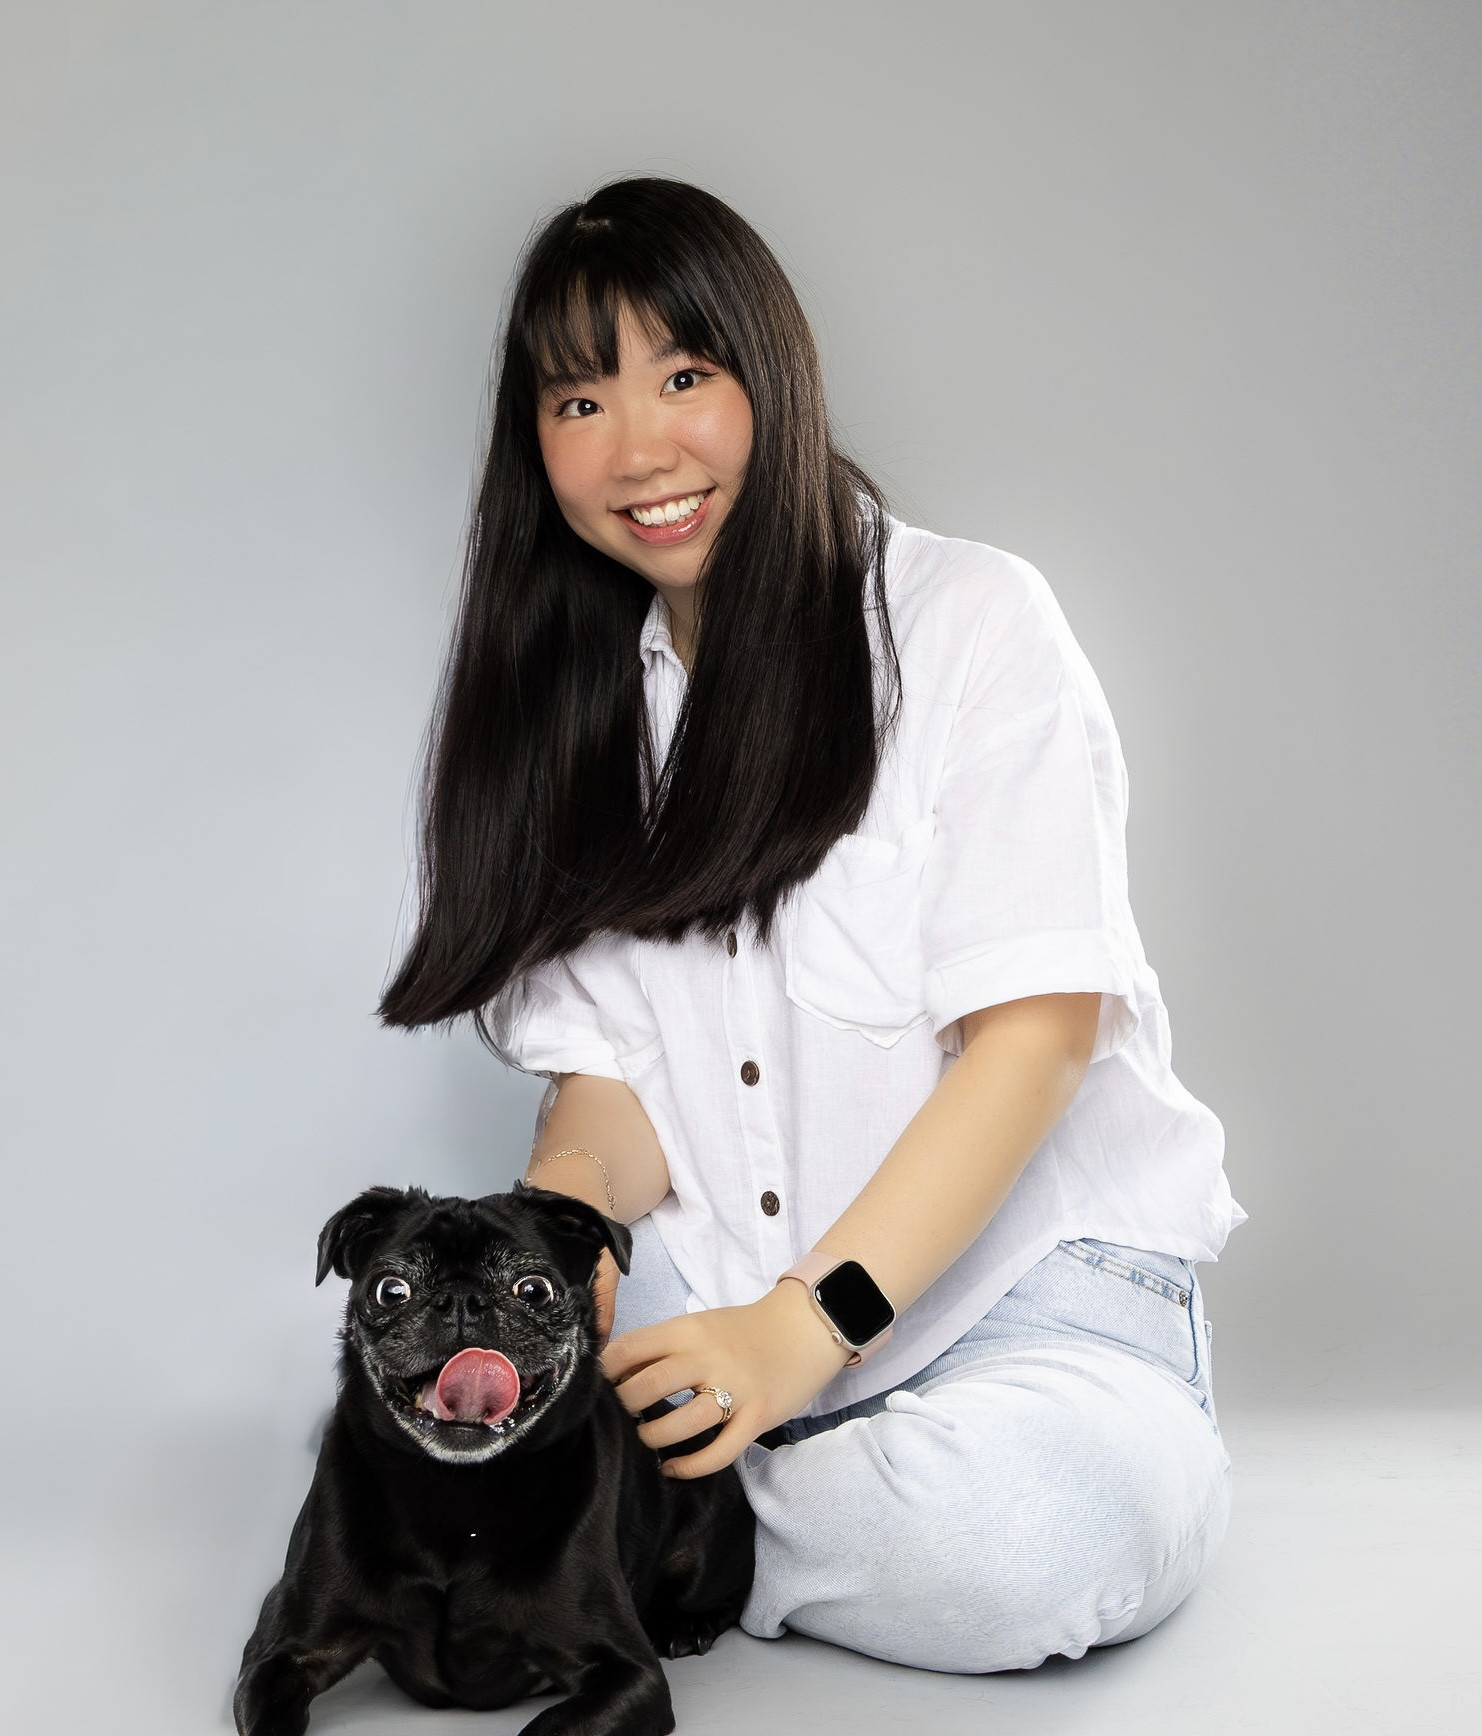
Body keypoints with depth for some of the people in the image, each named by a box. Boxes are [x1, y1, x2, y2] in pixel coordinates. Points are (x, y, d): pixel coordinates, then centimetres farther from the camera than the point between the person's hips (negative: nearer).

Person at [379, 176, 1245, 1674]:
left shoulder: (971, 622, -4)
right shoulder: (566, 708, 11)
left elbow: (1036, 1026, -12)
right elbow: (605, 1068, 5)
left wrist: (810, 1323, -23)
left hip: (1020, 1258, -2)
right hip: (715, 1281, 3)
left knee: (1032, 1534, -34)